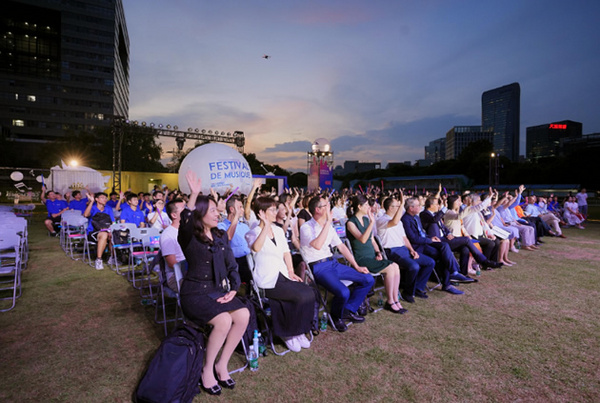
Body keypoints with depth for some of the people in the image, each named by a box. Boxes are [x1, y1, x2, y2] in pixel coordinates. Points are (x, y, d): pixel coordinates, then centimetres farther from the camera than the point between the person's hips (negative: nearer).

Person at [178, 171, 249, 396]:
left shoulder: (221, 236, 8)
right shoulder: (188, 238, -8)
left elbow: (232, 265, 9)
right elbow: (185, 225, -34)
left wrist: (233, 289, -5)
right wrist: (194, 196, -42)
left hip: (219, 290, 5)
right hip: (195, 293, -5)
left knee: (243, 315, -19)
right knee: (223, 320, -28)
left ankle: (221, 365, 3)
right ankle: (207, 370, -1)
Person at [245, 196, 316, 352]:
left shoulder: (279, 230, 17)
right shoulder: (253, 232, -4)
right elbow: (256, 248, -28)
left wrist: (291, 272, 6)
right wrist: (266, 225, -28)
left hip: (283, 275, 6)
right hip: (267, 281, -6)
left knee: (310, 293, -17)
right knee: (301, 296, -22)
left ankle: (300, 331, 3)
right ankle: (289, 334, 1)